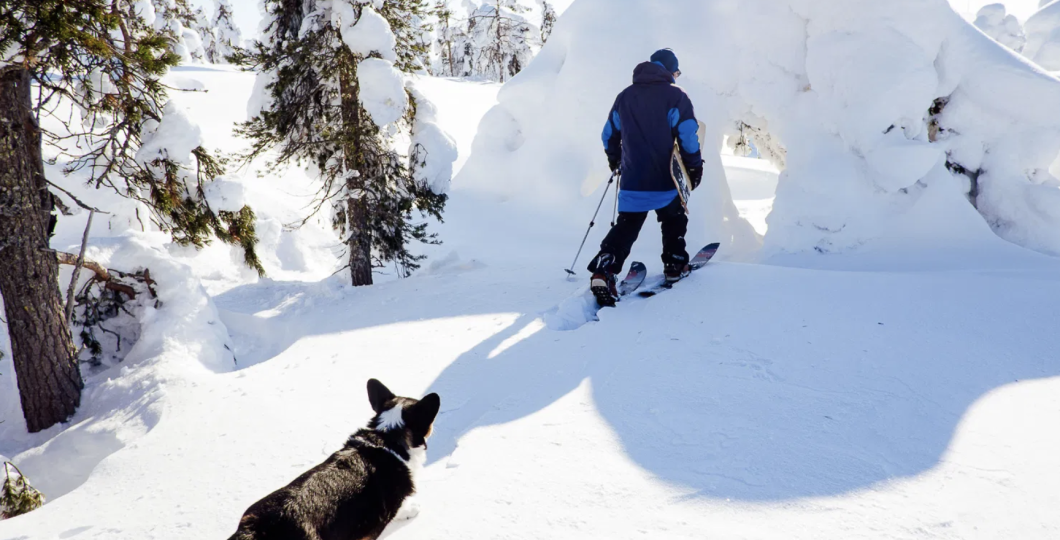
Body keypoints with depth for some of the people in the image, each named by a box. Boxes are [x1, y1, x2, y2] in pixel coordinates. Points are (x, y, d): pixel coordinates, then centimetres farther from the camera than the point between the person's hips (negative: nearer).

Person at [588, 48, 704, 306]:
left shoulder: (625, 96, 11)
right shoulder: (675, 96, -4)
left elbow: (609, 134, 16)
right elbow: (688, 135, -11)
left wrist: (614, 160, 31)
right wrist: (695, 167, 0)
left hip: (632, 180, 3)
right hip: (665, 179, -3)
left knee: (625, 227, 5)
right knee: (674, 220, 21)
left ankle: (603, 273, -11)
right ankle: (674, 266, 28)